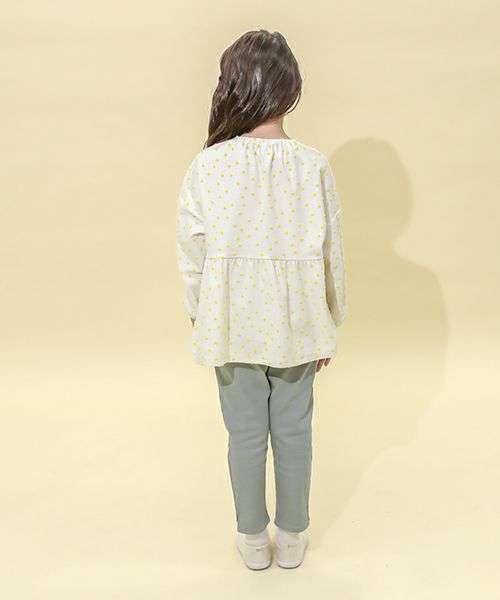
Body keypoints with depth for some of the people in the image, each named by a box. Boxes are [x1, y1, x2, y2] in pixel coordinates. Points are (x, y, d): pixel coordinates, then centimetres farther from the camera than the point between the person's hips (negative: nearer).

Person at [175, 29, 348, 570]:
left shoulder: (207, 165, -13)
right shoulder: (314, 165, -11)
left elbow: (193, 253, -7)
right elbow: (330, 255, -5)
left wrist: (199, 317, 9)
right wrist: (328, 327, 8)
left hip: (234, 326, 0)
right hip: (295, 325, 1)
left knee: (246, 434, 16)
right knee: (293, 431, 17)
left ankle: (253, 539, 35)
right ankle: (293, 537, 36)